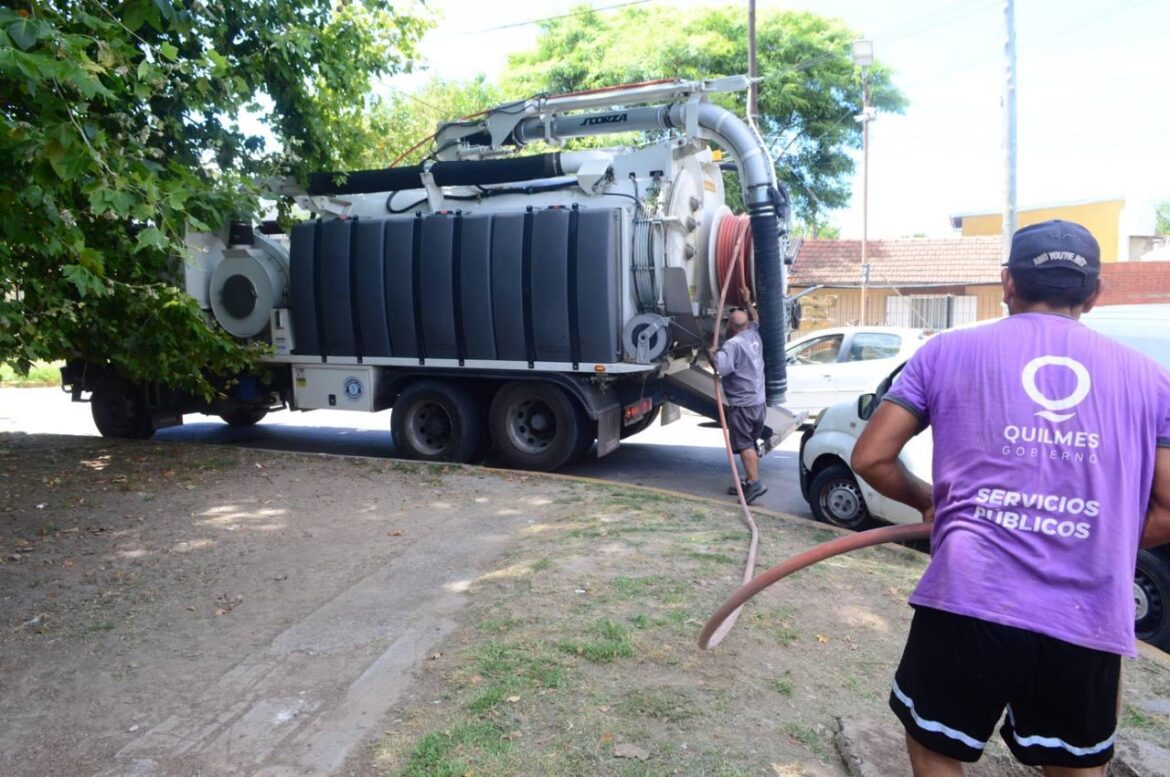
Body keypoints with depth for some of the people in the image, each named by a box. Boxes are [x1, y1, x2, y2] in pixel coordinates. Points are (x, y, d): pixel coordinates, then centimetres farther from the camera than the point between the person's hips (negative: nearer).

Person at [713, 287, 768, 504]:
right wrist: (747, 302, 37)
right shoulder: (754, 335, 7)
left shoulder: (732, 344, -18)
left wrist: (711, 355, -15)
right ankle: (750, 480, 21)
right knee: (752, 443, 15)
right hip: (759, 402, 9)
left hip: (742, 405, -9)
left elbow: (720, 367, -33)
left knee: (744, 445, -8)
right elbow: (755, 320, 31)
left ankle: (754, 482, -15)